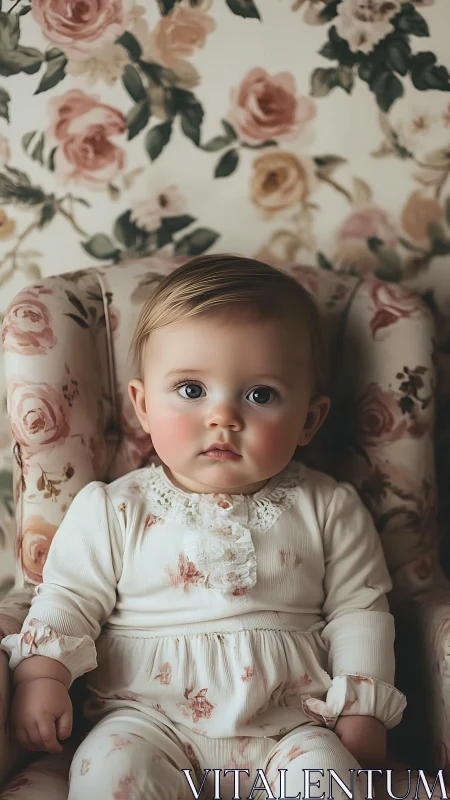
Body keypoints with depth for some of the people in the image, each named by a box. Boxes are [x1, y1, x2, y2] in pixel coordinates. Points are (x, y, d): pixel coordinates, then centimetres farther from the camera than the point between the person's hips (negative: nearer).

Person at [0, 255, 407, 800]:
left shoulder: (328, 509, 3)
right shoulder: (114, 510, 2)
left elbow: (359, 611, 6)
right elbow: (69, 597, 6)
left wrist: (362, 713, -2)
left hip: (289, 725, 0)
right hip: (150, 718, 0)